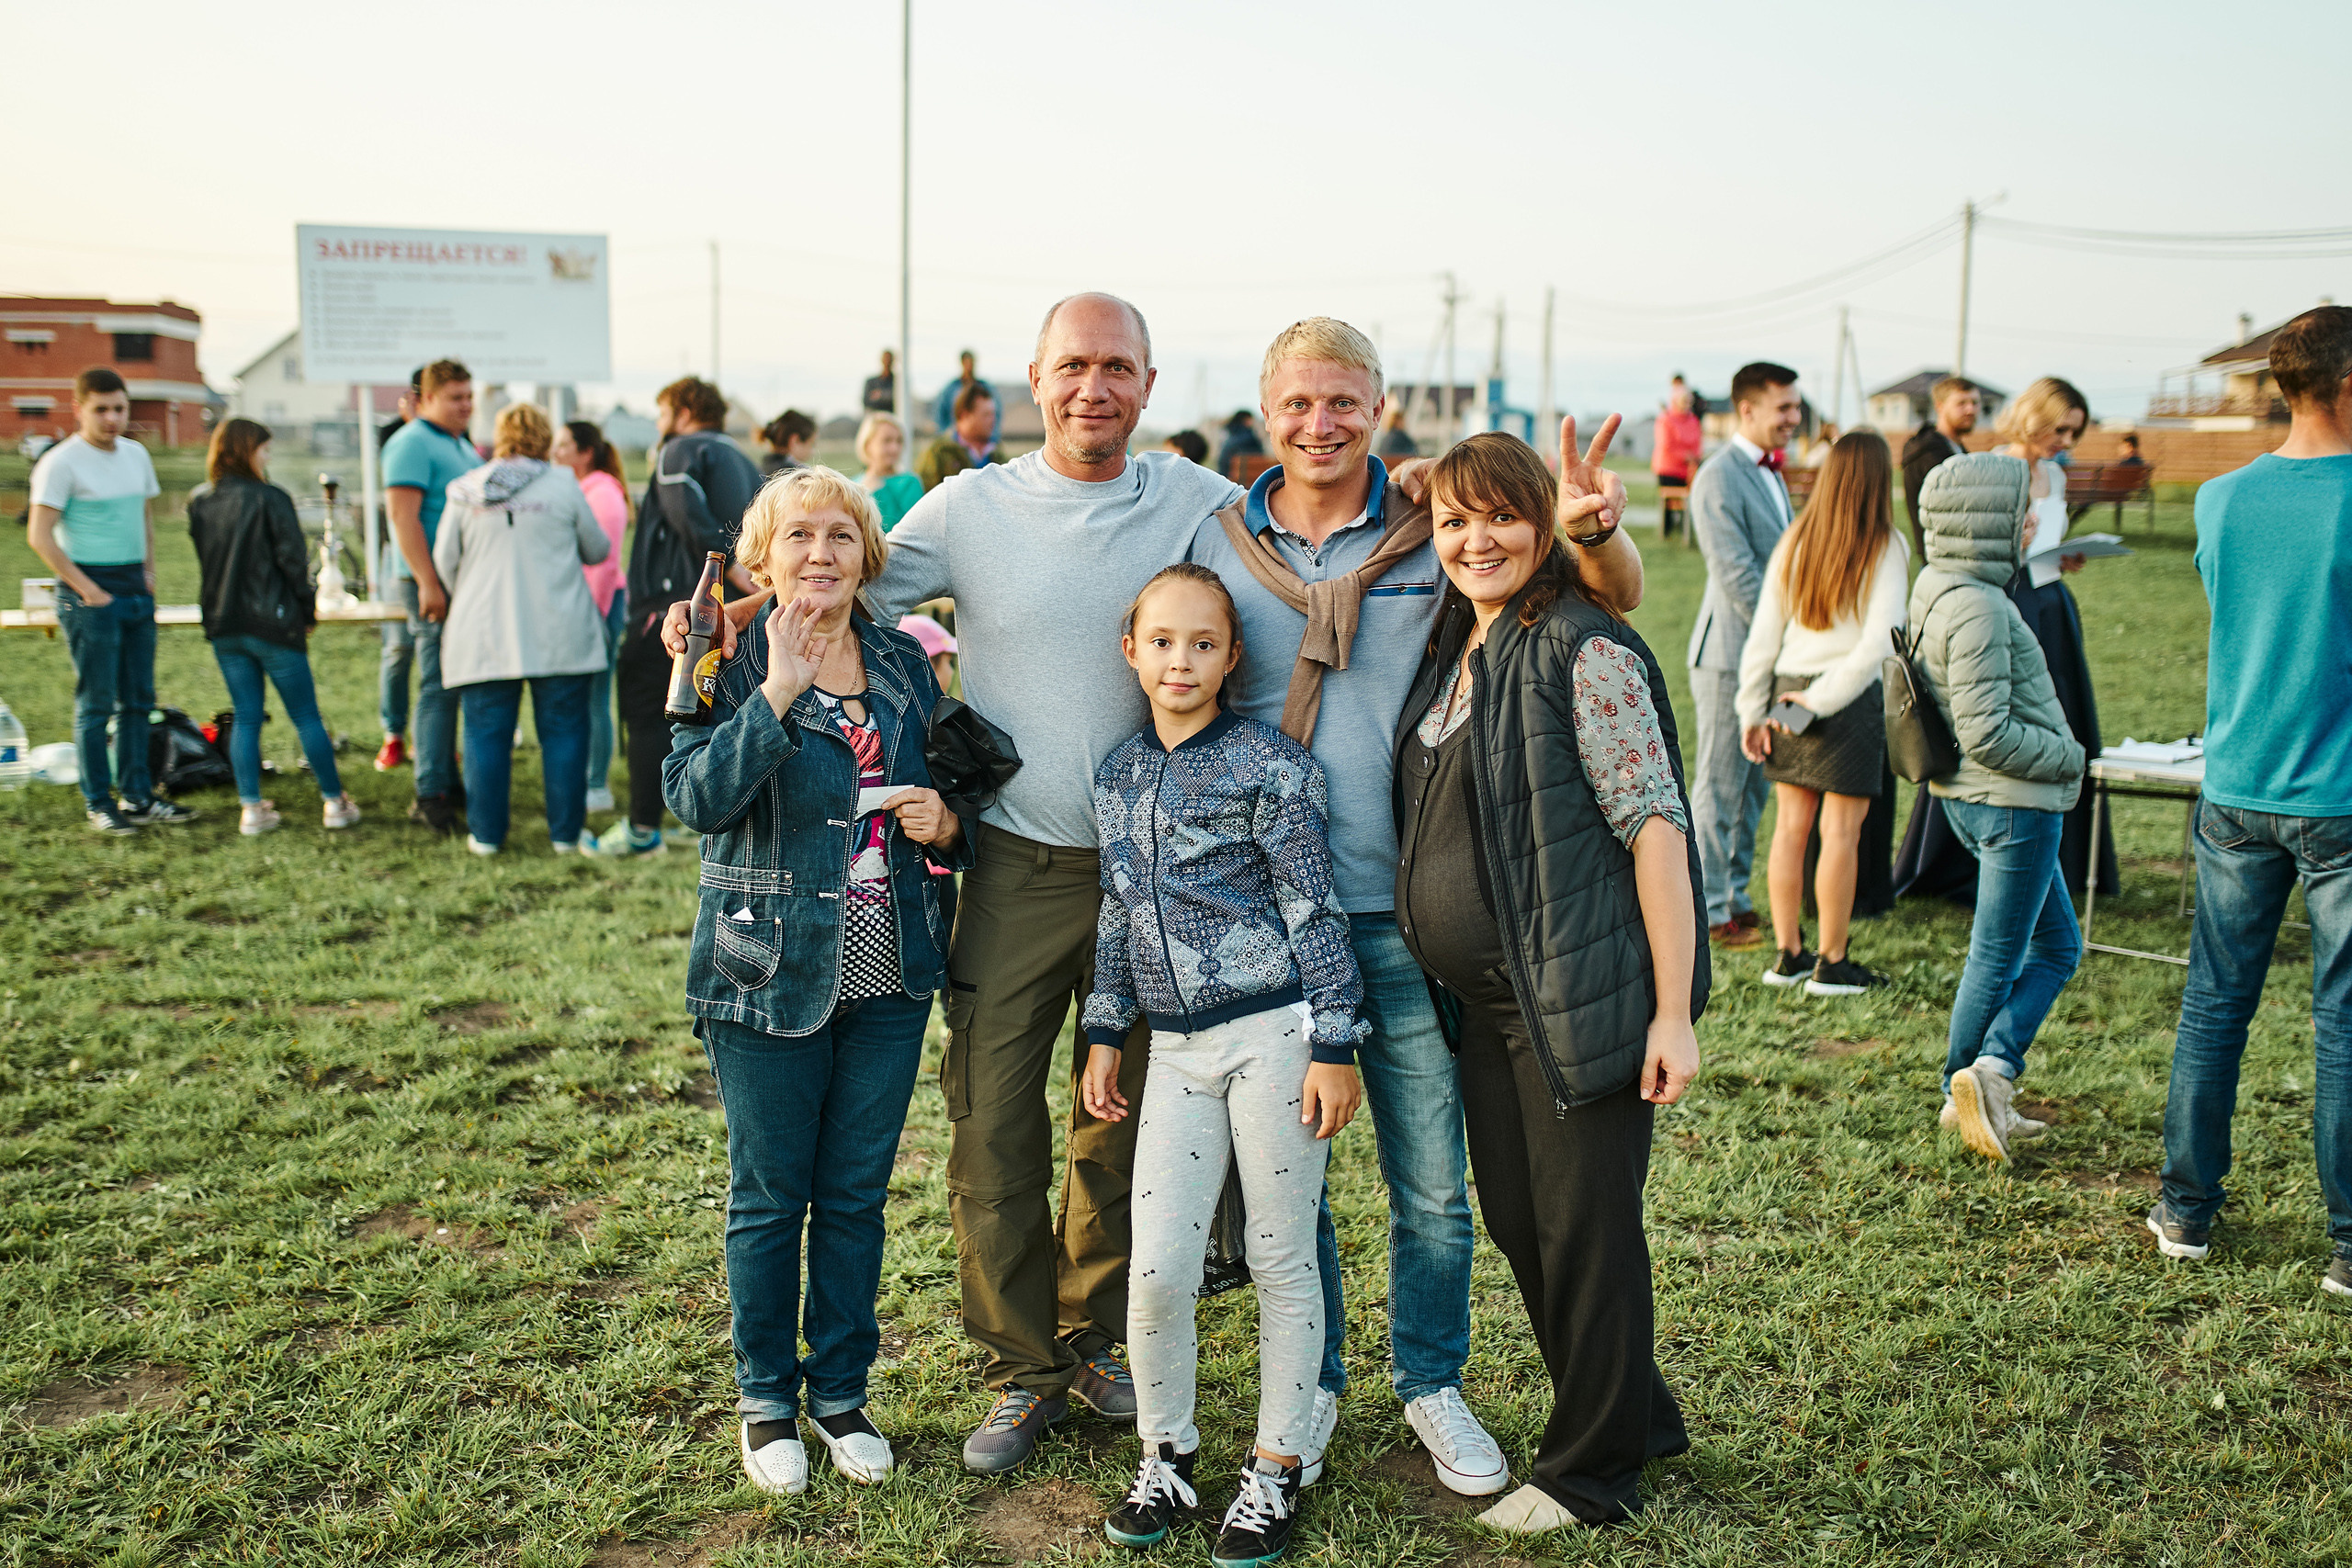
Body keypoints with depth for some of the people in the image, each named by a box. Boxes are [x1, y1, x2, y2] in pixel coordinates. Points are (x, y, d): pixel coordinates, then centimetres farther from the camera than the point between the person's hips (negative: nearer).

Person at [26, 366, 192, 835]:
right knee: (96, 704, -1)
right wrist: (86, 589, -14)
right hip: (91, 595, -7)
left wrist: (149, 571, 10)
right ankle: (100, 804, 7)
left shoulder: (136, 455, 10)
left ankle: (138, 797, 18)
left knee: (138, 700, 10)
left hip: (137, 591, 7)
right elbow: (39, 536, -13)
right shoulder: (62, 462, -10)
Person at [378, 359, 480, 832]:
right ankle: (431, 795, -5)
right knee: (439, 687, -8)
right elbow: (403, 514, -18)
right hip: (434, 584, -9)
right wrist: (428, 583, -23)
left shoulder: (462, 446, 20)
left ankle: (452, 785, 17)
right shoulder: (411, 443, -9)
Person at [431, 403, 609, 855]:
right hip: (559, 633, -1)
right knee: (563, 729, 6)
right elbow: (597, 550, 7)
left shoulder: (466, 492, 4)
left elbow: (445, 560, 10)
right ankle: (566, 832, 10)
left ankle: (486, 833, 13)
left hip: (483, 634, 2)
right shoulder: (562, 484, -2)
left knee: (487, 733, 9)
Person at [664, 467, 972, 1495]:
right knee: (769, 1195, 9)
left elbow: (942, 803, 18)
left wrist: (943, 825, -5)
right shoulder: (736, 667, -6)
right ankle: (767, 1400, 28)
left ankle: (843, 1392, 29)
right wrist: (776, 695, -31)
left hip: (891, 976, 4)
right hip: (771, 973, -3)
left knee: (857, 1192, 13)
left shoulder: (904, 665, 6)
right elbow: (694, 796, -22)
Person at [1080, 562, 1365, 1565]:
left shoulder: (1267, 764, -7)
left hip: (1273, 1032, -4)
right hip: (1176, 1047, 4)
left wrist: (1333, 1045, -10)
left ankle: (1276, 1466, 23)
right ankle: (1166, 1451, 25)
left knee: (1281, 1257, 6)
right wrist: (1104, 1033, 16)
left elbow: (1314, 911, -8)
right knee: (1157, 1270, 1)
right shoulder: (1116, 777, 10)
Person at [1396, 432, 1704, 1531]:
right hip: (1482, 1001, 9)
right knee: (1514, 1218, 17)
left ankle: (1592, 1471, 24)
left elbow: (1655, 826, -17)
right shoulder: (1453, 653, 11)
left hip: (1578, 995, -9)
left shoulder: (1584, 653, -14)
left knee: (1584, 1228, 4)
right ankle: (1638, 1417, 37)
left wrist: (1674, 1012, -19)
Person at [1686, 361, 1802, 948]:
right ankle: (1708, 911, 8)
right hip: (1731, 655, -9)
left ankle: (1736, 896, 25)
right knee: (1719, 789, 0)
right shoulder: (1718, 479, -16)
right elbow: (1736, 576, -21)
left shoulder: (1769, 472, 15)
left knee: (1753, 788, 14)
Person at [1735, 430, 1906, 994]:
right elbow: (1879, 641, -16)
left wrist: (1754, 709, 6)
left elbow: (1764, 630, 3)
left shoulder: (1795, 542, 4)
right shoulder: (1886, 548, -7)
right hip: (1853, 697, -4)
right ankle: (1831, 963, 8)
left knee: (1790, 825, 10)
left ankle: (1787, 953, 18)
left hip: (1789, 688, 5)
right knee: (1841, 831, 2)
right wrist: (1824, 698, -11)